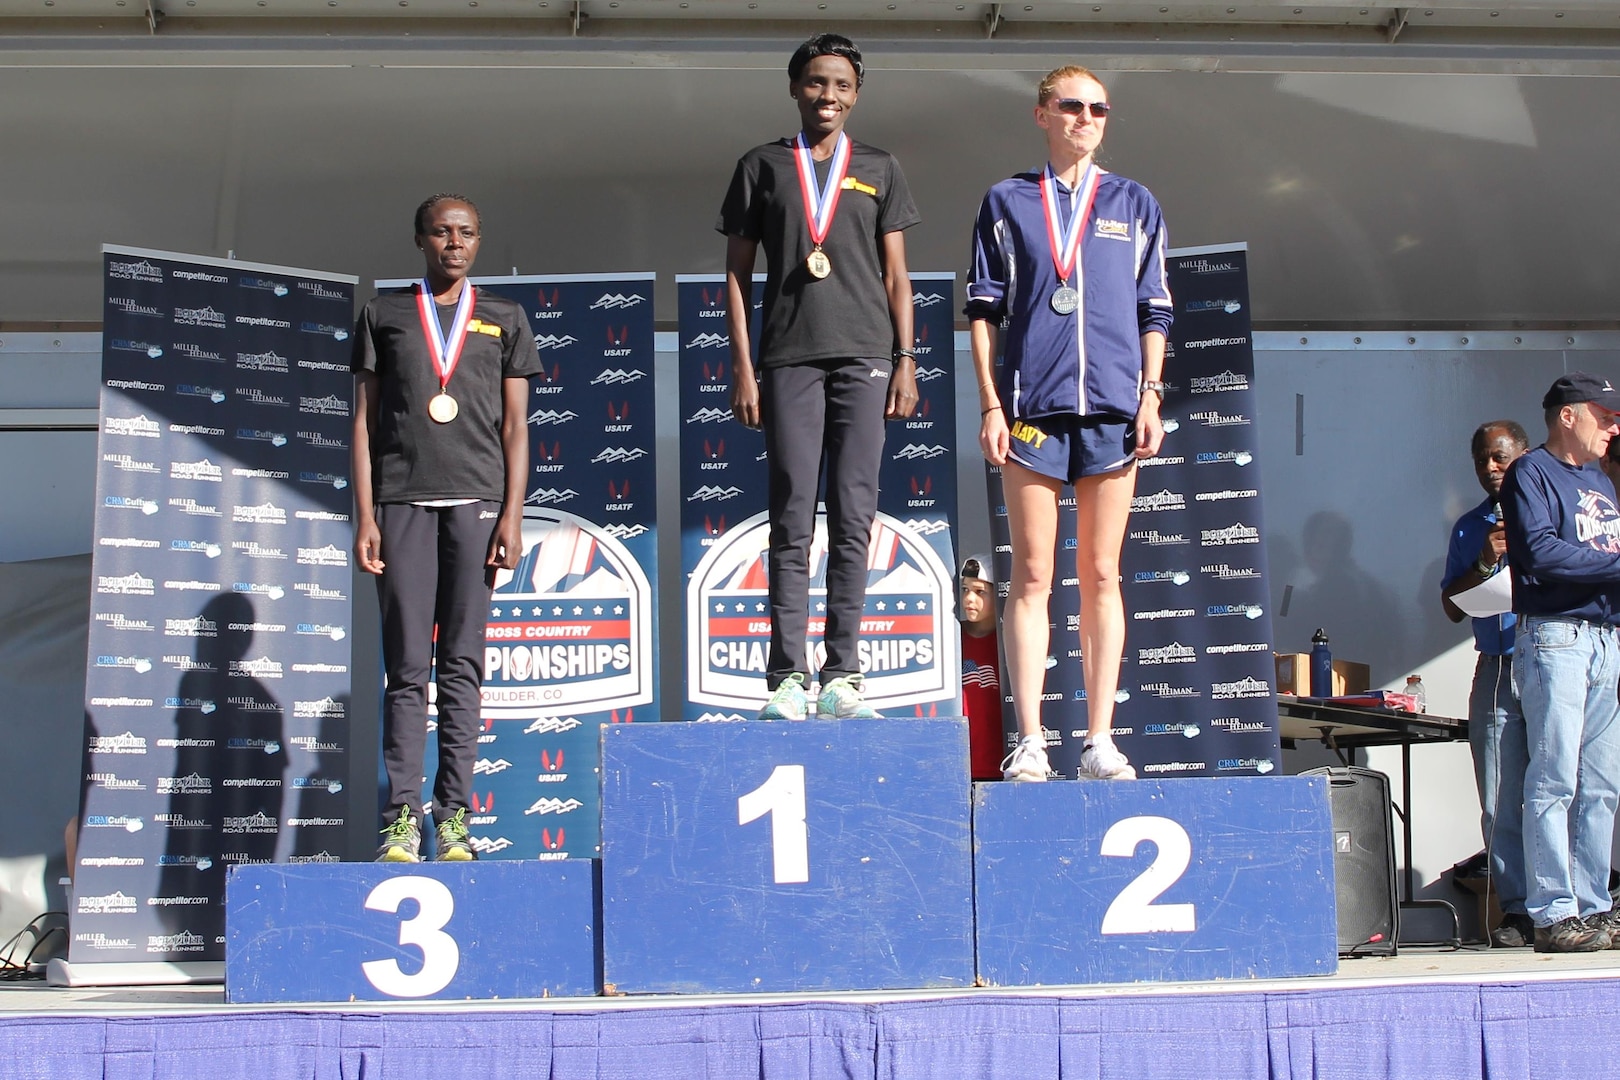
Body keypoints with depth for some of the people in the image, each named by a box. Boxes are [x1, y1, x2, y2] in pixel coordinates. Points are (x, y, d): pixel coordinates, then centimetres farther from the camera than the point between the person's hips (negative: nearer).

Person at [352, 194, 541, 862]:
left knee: (462, 663, -2)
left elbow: (515, 425, 10)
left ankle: (453, 818, 0)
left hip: (476, 500, 0)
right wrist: (364, 515, 1)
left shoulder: (503, 319, 15)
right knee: (406, 667, -3)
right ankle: (400, 819, -2)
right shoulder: (384, 315, 15)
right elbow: (364, 420, 11)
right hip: (402, 501, 0)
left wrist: (512, 514, -2)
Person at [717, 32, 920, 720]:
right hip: (789, 358, -1)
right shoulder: (762, 166, 12)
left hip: (864, 355, 1)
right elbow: (738, 273, 9)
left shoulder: (879, 170, 15)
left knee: (853, 519, -1)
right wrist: (743, 367, 0)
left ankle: (841, 676, 1)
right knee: (792, 519, -4)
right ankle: (787, 678, -5)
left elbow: (895, 274, 12)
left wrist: (905, 361, 2)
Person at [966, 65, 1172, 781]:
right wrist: (991, 405, -2)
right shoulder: (1007, 203, 11)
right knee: (1032, 578, -2)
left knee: (1101, 578, 3)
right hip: (1032, 408, -1)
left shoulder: (1134, 204, 15)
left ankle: (1100, 742, 5)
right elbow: (983, 310, 7)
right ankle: (1029, 743, -2)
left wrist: (1150, 396, 1)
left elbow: (1154, 310, 13)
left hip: (1112, 408, 1)